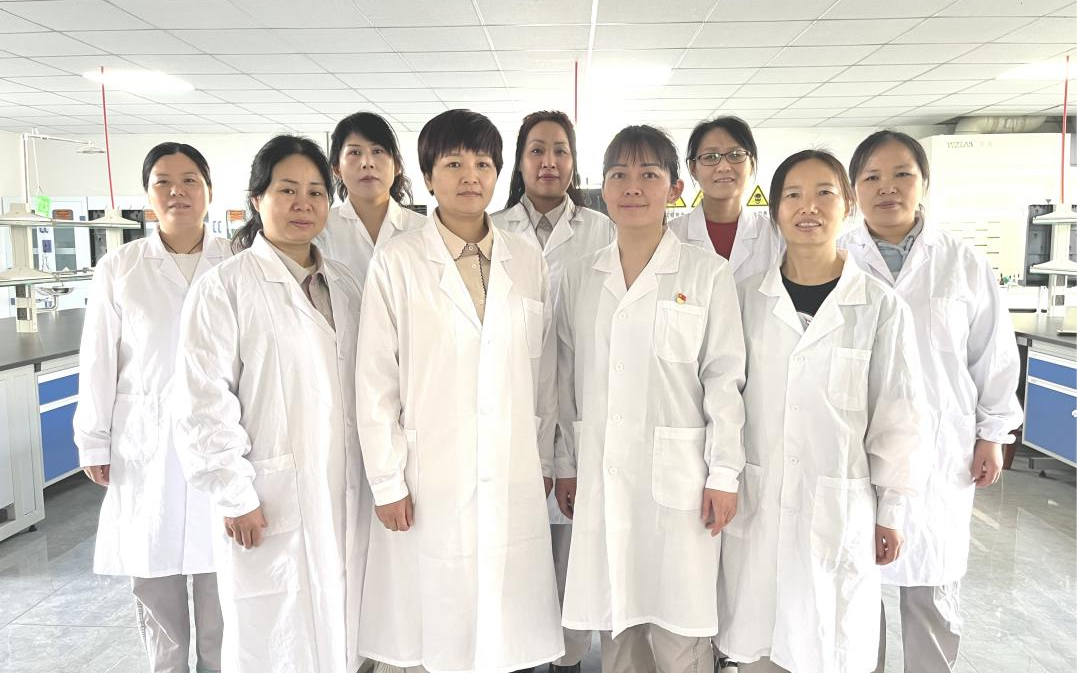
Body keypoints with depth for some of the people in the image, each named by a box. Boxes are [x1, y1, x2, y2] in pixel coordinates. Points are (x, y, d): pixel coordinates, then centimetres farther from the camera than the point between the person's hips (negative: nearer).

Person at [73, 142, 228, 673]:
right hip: (146, 444, 1)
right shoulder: (118, 269, 1)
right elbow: (99, 362, 3)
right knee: (153, 576, 10)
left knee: (220, 577, 6)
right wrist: (93, 442, 4)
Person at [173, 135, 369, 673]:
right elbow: (205, 402, -11)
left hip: (345, 493, 5)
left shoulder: (343, 284, 10)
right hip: (271, 500, -5)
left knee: (341, 627, 15)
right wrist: (234, 496, -11)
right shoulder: (225, 287, -8)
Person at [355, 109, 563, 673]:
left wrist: (545, 460, 12)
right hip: (429, 487, -2)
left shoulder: (527, 260, 5)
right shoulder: (397, 262, -4)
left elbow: (542, 370, 10)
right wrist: (387, 482, -4)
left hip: (515, 484, 3)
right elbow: (375, 382, -3)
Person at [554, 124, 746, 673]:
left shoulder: (708, 273, -3)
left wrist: (723, 475, -5)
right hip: (601, 476, 3)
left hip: (678, 476, -3)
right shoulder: (580, 277, 7)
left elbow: (724, 378, -3)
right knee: (615, 625, 12)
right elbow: (568, 378, 10)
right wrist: (567, 465, 10)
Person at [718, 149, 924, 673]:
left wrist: (890, 513, 3)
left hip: (840, 506, -1)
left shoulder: (882, 307, -6)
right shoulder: (746, 299, 0)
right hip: (755, 502, 2)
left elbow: (897, 418, 0)